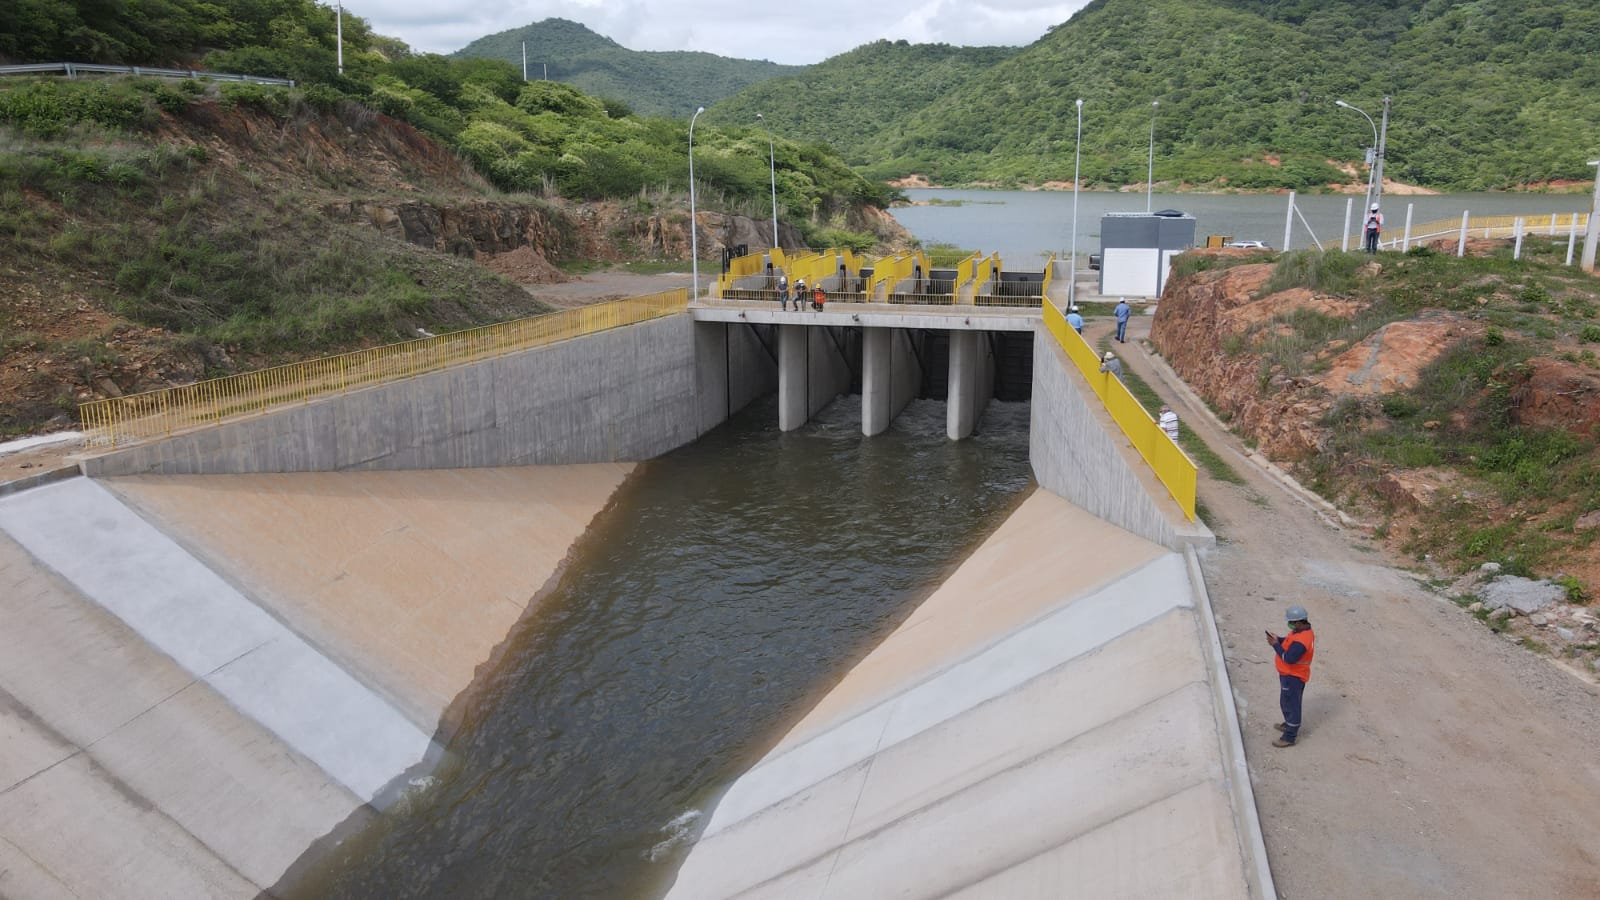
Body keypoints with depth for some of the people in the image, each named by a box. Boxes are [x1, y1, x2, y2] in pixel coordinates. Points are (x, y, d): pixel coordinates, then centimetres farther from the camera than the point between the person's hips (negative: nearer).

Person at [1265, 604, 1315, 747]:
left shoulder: (1301, 640, -33)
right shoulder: (1300, 630, -1)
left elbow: (1289, 658, -33)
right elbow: (1289, 642, 15)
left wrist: (1275, 645, -24)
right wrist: (1277, 639, -2)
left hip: (1293, 677, -11)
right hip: (1290, 674, 11)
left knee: (1291, 705, 0)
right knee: (1287, 702, 28)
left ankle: (1289, 737, 10)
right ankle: (1290, 725, 47)